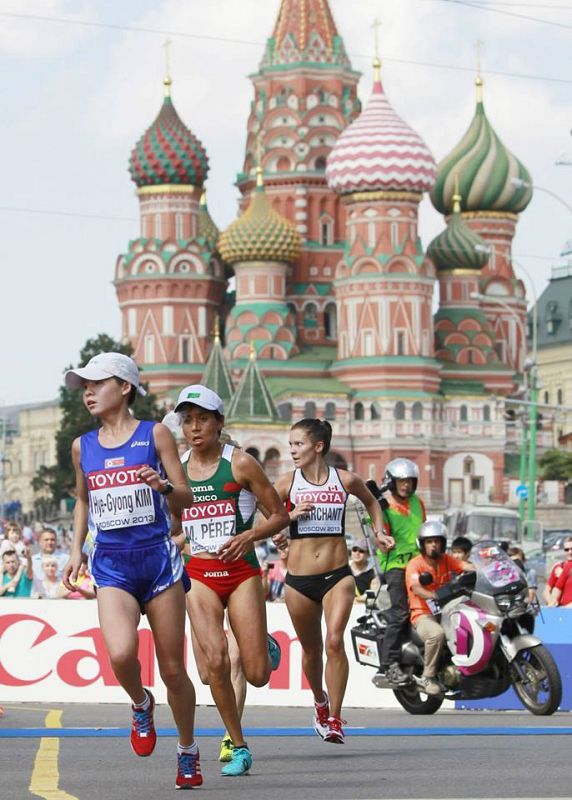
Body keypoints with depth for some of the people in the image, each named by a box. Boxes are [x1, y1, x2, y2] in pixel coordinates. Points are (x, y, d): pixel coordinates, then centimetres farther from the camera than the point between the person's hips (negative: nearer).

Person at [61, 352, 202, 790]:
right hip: (111, 566, 2)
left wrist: (164, 486, -20)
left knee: (172, 668, 3)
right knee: (121, 654, -24)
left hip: (158, 558, -2)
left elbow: (186, 499, 1)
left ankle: (188, 751, 24)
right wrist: (76, 549, 14)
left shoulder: (155, 434, 0)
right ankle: (141, 704, 10)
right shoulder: (83, 446, 10)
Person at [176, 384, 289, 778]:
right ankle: (238, 747, -2)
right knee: (215, 661, -18)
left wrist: (248, 536, -17)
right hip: (198, 575, 2)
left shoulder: (241, 463, -4)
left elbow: (279, 516, -1)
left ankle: (264, 645, 35)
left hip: (241, 572, -2)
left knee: (257, 675, -5)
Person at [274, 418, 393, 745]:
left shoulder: (345, 480, 1)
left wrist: (380, 531, 10)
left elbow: (371, 501, 21)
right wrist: (291, 515, -13)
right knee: (311, 649, 13)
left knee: (335, 641, -18)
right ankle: (320, 701, 42)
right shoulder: (287, 483, -1)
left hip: (338, 575, -1)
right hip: (299, 579, 1)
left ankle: (335, 720, -11)